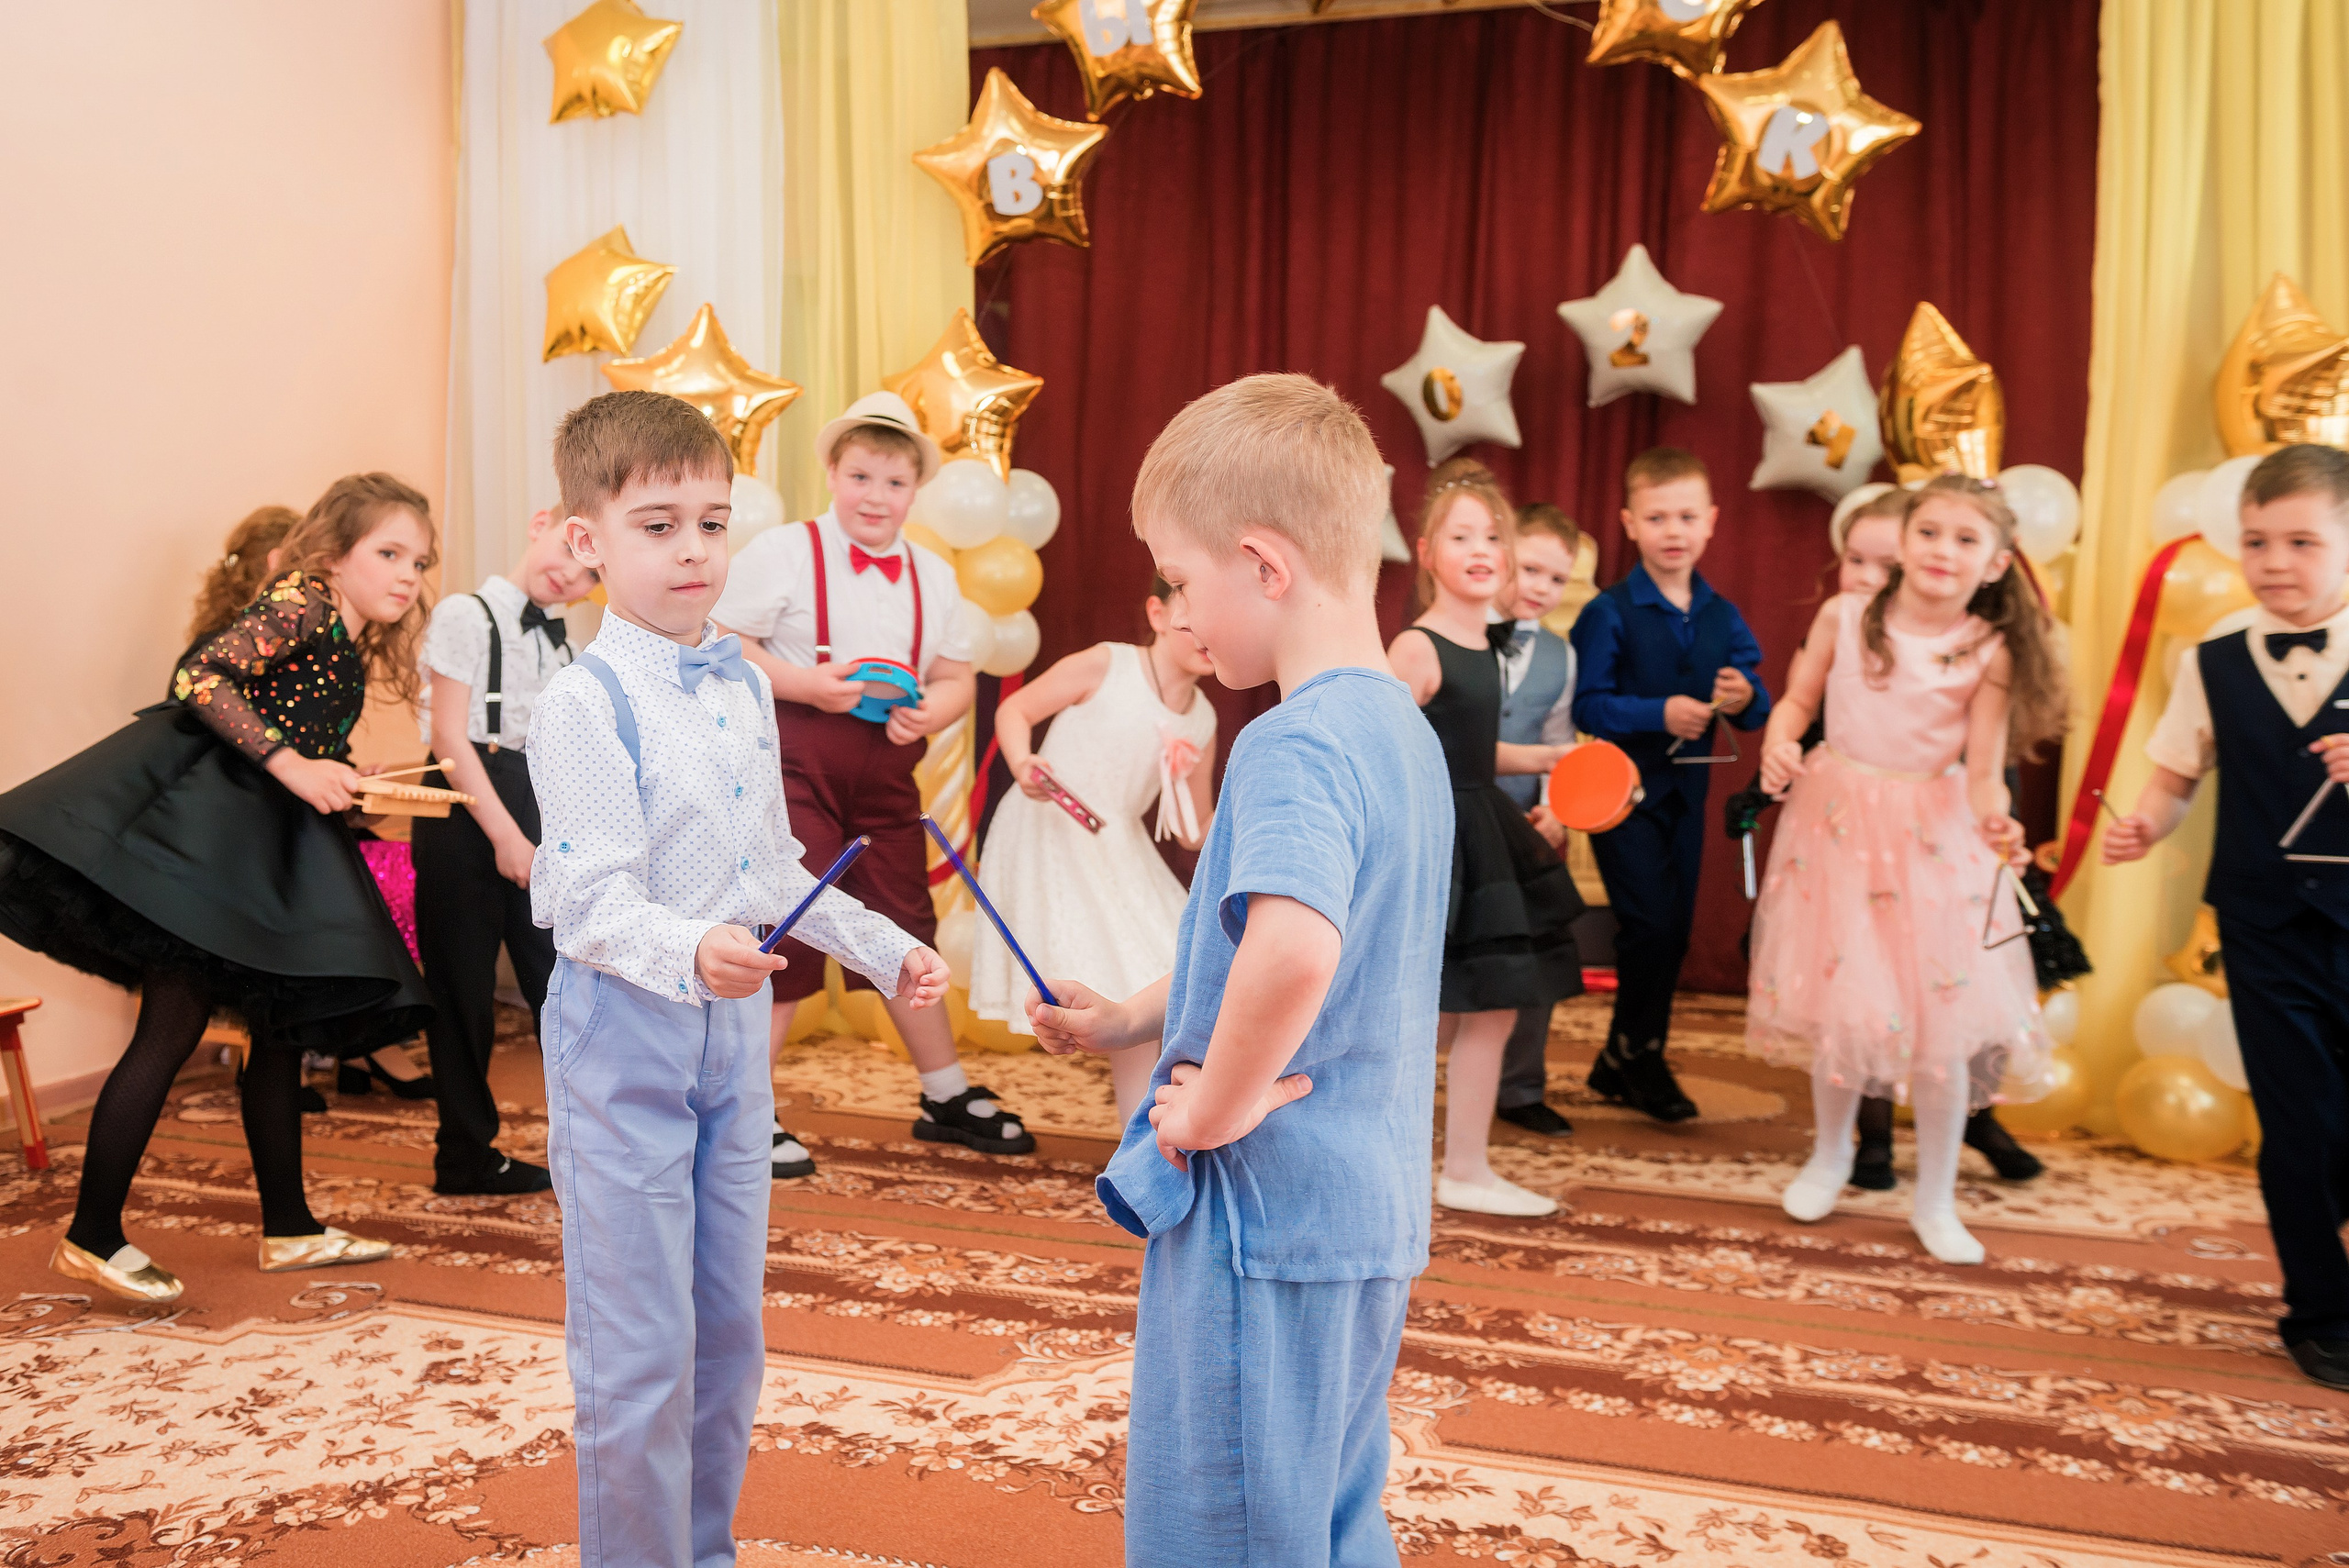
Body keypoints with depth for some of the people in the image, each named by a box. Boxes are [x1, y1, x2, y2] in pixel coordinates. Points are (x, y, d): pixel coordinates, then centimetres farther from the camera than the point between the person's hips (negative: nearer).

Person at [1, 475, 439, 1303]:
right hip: (204, 820, -10)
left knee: (283, 1029, 12)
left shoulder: (351, 654, 17)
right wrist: (291, 764, -22)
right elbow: (199, 676, -20)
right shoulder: (298, 605, -7)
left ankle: (287, 1226, 21)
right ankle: (92, 1236, 2)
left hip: (272, 842, 10)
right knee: (171, 1029, -8)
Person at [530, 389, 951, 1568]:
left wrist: (884, 950, 16)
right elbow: (592, 904, -23)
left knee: (728, 1332, 17)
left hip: (734, 1031, 7)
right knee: (639, 1357, 1)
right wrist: (691, 954, -41)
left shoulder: (744, 686, 7)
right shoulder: (584, 700, -15)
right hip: (625, 1039, -7)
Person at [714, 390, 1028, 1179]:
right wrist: (806, 683, -20)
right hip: (798, 760, -5)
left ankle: (948, 1096, 28)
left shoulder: (933, 574, 12)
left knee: (905, 928, 14)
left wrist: (929, 713, -7)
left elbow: (957, 676, 14)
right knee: (785, 931, -4)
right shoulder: (782, 551, -3)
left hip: (887, 767, 5)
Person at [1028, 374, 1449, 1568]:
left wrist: (1216, 1105, -25)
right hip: (1369, 1215, 9)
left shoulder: (1293, 745, -21)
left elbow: (1293, 948, -41)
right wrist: (1129, 1020, 16)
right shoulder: (1402, 729, 9)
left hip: (1263, 1214, -9)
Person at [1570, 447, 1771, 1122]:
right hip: (1624, 788, -6)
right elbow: (1586, 705, -15)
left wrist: (1746, 699, -14)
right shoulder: (1609, 614, -9)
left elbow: (1759, 703, 8)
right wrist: (1659, 713, -24)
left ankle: (1624, 1065, 25)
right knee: (1650, 921, -13)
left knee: (1676, 930, 11)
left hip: (1687, 790, 6)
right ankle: (1635, 1052, 8)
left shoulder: (1723, 618, 8)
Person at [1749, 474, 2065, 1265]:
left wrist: (1996, 818, -29)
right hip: (1838, 822, 1)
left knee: (1940, 1020, -1)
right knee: (1840, 1002, 5)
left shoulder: (1989, 652, -7)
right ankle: (1830, 1155, 33)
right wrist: (1779, 743, -13)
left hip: (1934, 838, -1)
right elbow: (1798, 699, 8)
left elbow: (1984, 771, -8)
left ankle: (1935, 1200, 19)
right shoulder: (1844, 616, -3)